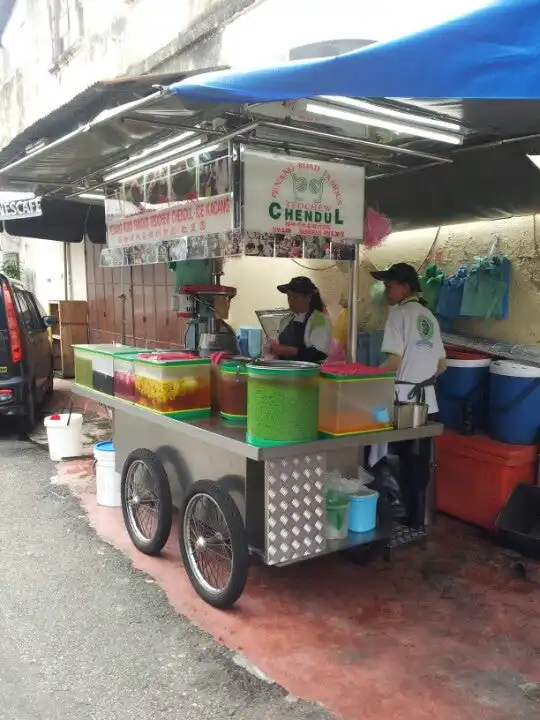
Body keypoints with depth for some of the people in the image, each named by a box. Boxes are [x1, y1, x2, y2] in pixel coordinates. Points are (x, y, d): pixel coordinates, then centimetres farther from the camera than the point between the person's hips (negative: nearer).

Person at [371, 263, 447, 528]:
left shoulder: (399, 312, -9)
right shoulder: (429, 316, 14)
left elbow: (394, 361, -18)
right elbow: (441, 365, 16)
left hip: (403, 401, -7)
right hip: (426, 401, 7)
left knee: (402, 464, 3)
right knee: (420, 464, 12)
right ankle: (416, 521, 21)